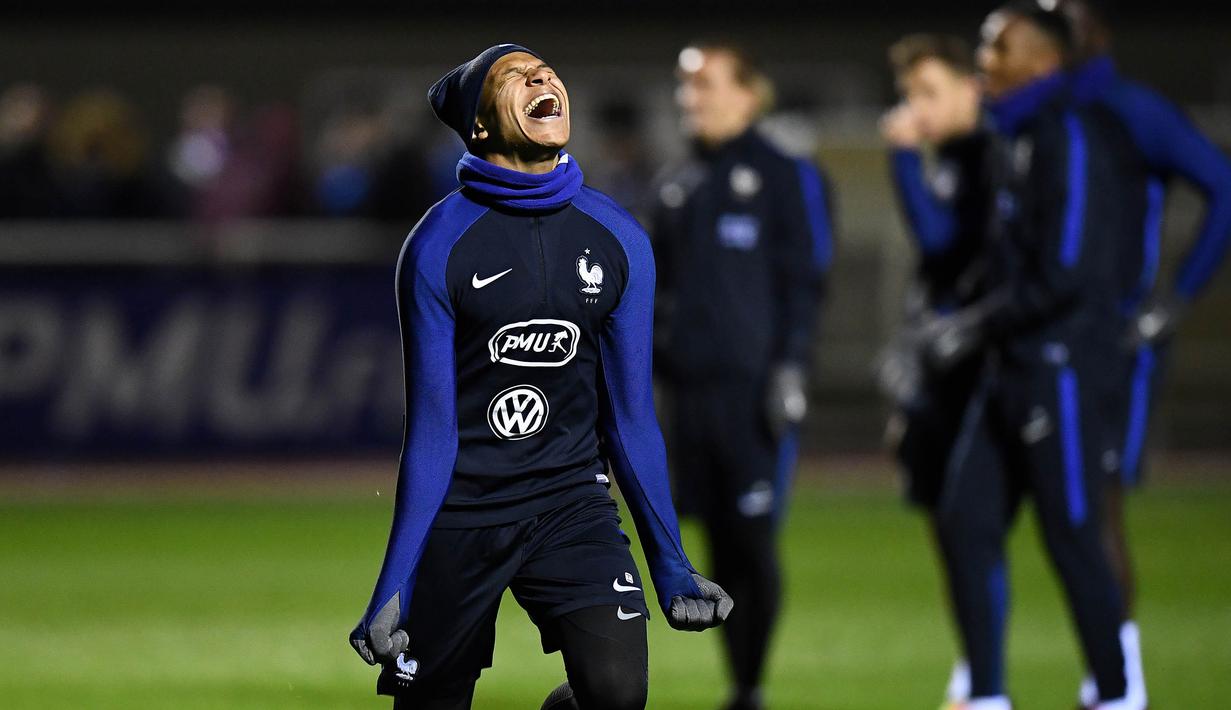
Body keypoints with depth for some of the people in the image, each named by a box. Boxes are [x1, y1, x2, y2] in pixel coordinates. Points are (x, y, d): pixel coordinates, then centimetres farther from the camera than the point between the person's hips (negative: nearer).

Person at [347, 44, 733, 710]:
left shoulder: (618, 241, -1)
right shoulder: (438, 247, -12)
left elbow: (631, 415, 6)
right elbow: (431, 431, -9)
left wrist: (671, 568, 6)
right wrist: (391, 590, -13)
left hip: (571, 503, 2)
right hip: (459, 514, -2)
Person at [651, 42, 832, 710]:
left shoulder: (786, 178, -2)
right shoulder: (678, 186, 17)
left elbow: (803, 281, -6)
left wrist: (790, 368, -14)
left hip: (752, 386, -6)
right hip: (690, 390, 6)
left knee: (754, 539, -5)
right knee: (720, 545, 6)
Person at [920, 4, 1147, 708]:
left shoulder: (1070, 139, -14)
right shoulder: (1023, 140, 15)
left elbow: (1064, 274, -20)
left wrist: (978, 325, -12)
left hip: (1060, 371, -9)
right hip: (1012, 371, 9)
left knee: (1072, 538, -4)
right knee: (966, 523, 6)